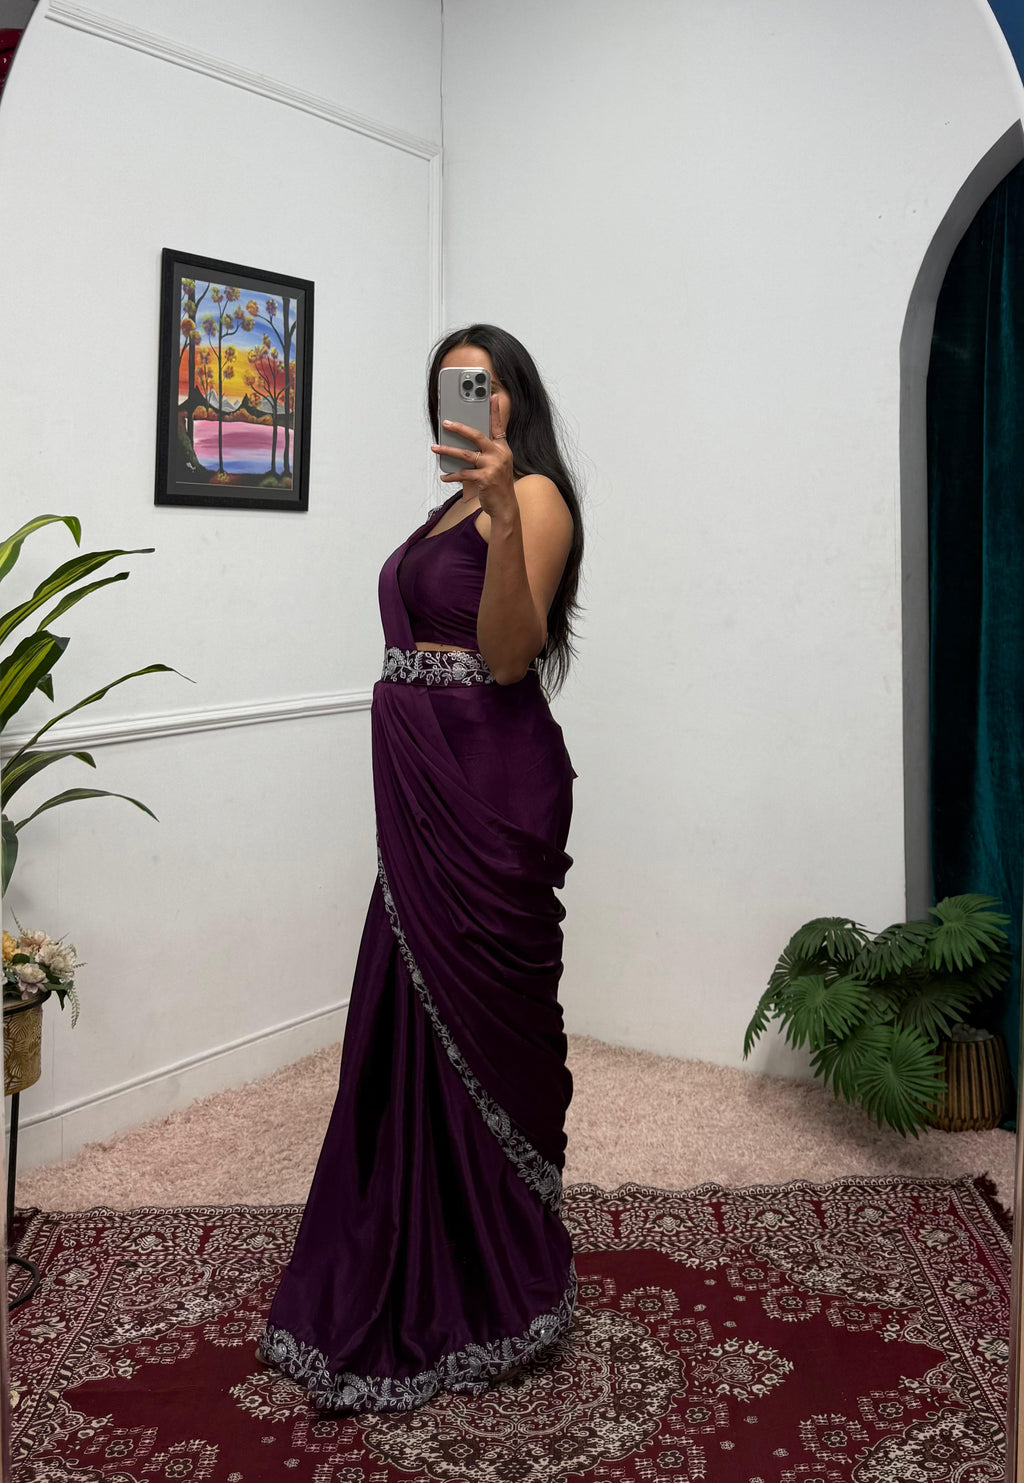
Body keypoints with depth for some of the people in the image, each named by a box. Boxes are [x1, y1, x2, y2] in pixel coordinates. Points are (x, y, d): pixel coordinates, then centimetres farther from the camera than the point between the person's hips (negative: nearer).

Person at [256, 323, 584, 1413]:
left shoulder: (536, 496, -8)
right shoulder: (454, 504, 19)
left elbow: (507, 656, -21)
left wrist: (503, 513, -31)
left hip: (489, 789, -9)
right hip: (424, 788, 9)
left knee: (472, 1017, 0)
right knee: (415, 1013, 14)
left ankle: (492, 1295, 19)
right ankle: (418, 1270, 31)